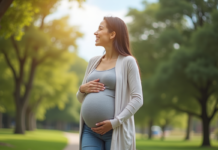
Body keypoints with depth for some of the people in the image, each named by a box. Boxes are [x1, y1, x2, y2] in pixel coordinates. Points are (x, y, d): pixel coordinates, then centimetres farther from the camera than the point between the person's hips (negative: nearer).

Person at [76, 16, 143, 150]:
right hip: (90, 130, 5)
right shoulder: (94, 61, 15)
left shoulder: (128, 61, -2)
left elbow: (137, 99, -8)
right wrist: (82, 89, -1)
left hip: (116, 130, -5)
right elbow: (81, 98, 22)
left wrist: (114, 122, -17)